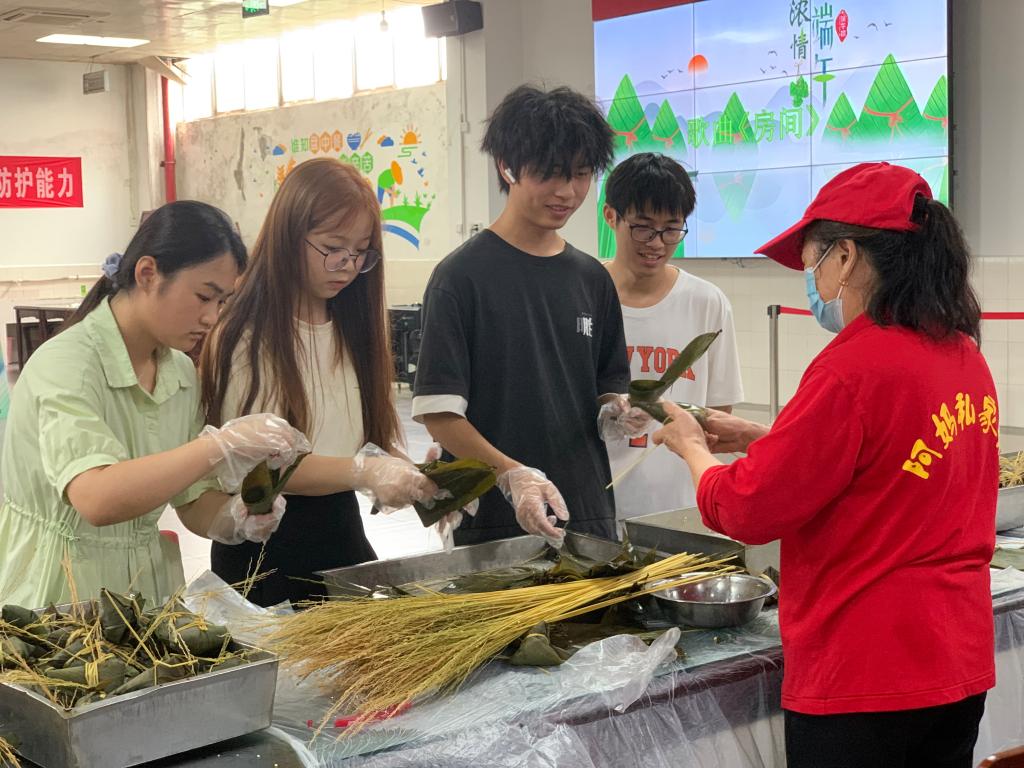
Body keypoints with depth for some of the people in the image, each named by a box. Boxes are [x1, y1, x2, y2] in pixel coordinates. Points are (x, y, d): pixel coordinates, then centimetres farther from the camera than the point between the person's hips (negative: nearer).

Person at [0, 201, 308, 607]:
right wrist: (222, 444, -31)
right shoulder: (66, 363, -15)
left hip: (149, 582, 5)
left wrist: (236, 517, -9)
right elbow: (96, 499, -30)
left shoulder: (181, 372, 6)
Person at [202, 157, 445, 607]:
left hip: (340, 532, 6)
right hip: (265, 548, -6)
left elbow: (370, 438, 8)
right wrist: (363, 472, -30)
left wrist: (411, 477, -13)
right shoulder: (245, 337, -12)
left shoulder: (352, 330, 10)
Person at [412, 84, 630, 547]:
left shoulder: (592, 279, 9)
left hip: (589, 516, 5)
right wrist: (511, 474, -24)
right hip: (494, 521, -5)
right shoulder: (462, 275, -8)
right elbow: (438, 411, -12)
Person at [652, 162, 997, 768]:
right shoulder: (966, 355, 4)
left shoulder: (854, 367, -21)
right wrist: (763, 440, 14)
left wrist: (691, 445, 5)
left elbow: (747, 510, -14)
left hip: (865, 678, -8)